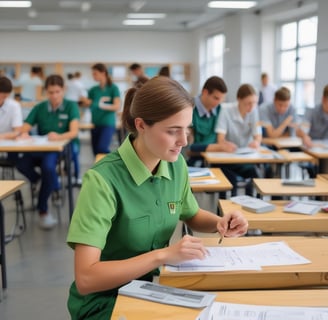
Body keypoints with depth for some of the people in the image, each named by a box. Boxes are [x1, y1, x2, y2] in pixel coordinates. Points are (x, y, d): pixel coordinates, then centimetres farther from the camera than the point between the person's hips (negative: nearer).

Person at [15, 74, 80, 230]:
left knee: (48, 165, -36)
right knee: (21, 163, -30)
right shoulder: (39, 108, 10)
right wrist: (24, 134, -21)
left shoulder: (71, 106, 1)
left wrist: (59, 137, -35)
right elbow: (24, 129, 4)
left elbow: (74, 132, -14)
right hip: (39, 148, 3)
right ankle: (52, 185, -6)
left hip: (62, 149, -3)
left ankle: (43, 211, -19)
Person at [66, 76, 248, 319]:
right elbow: (85, 279, -28)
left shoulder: (176, 164, -5)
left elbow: (191, 215, 16)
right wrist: (163, 255, -32)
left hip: (155, 287, 6)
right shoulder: (103, 180, -25)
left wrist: (219, 223, -6)